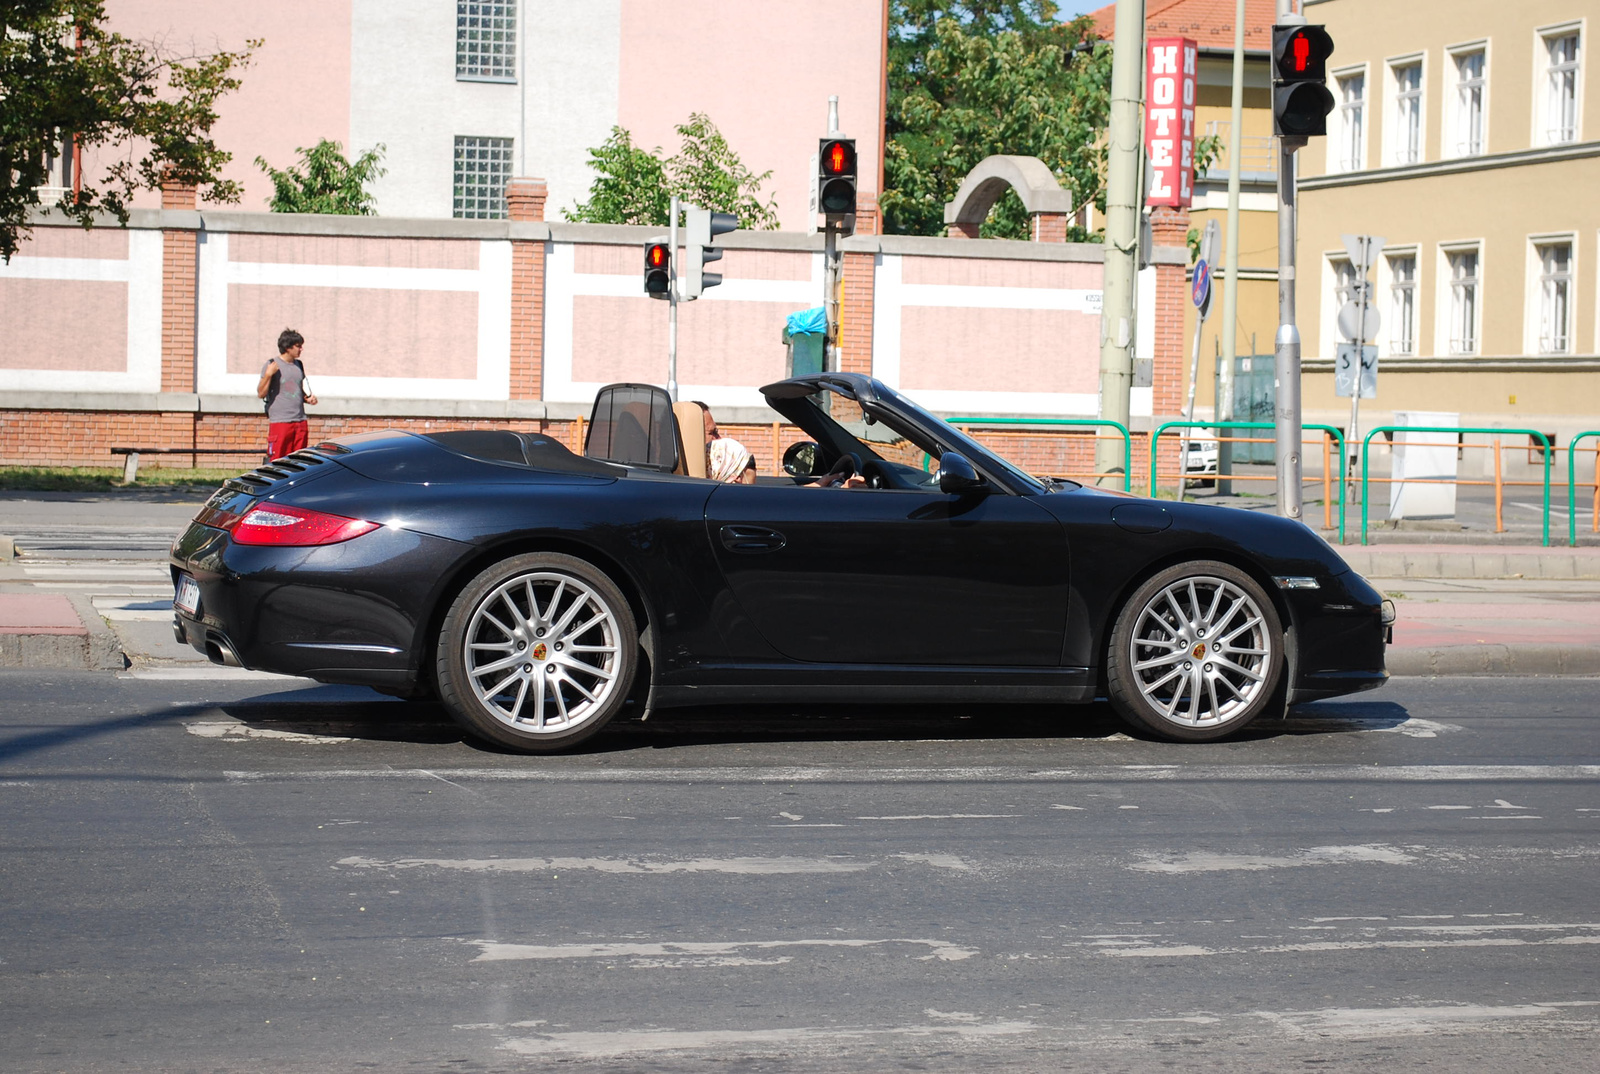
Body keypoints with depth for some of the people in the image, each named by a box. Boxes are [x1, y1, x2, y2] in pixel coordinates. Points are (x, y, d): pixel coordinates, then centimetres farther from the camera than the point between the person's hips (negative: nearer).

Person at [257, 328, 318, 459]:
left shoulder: (298, 366, 16)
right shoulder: (272, 366, -3)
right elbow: (261, 394, -6)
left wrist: (309, 398, 6)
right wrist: (268, 375, -19)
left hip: (300, 421, 6)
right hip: (279, 422, -6)